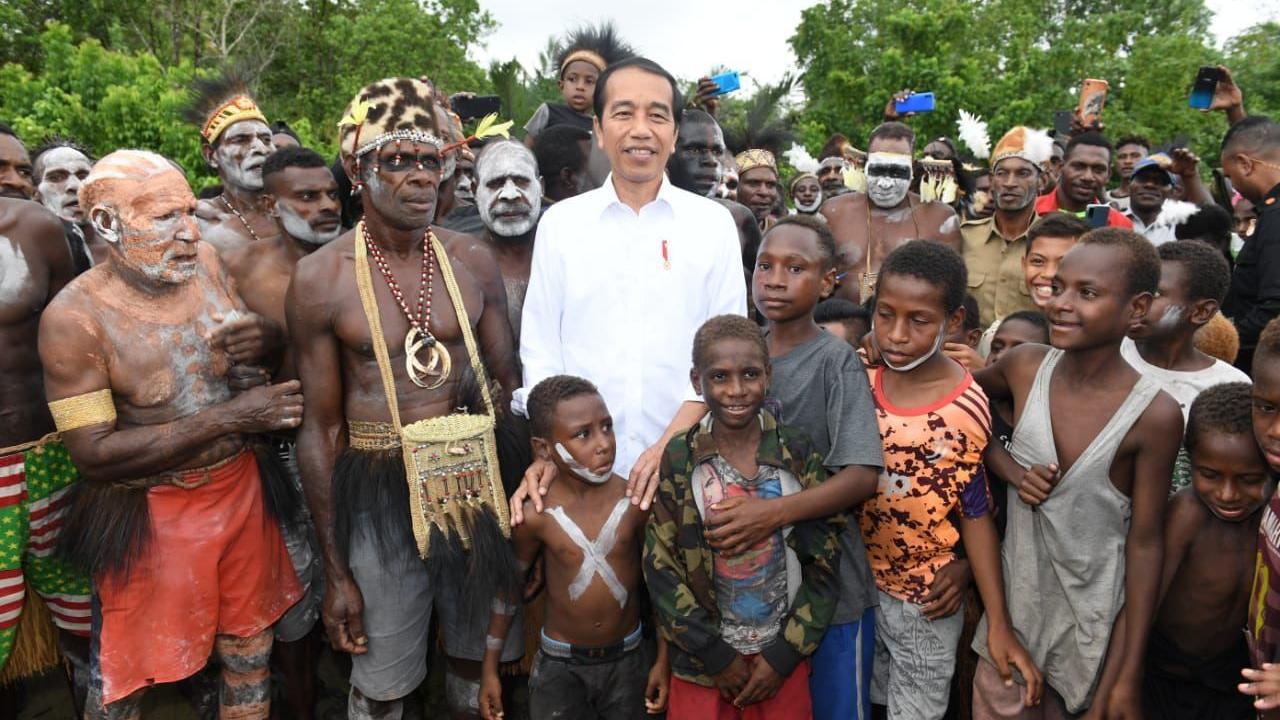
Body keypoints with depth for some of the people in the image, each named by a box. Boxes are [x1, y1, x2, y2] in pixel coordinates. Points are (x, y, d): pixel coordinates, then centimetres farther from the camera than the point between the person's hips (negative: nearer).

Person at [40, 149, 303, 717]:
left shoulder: (205, 262, -3)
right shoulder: (75, 315, -17)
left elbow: (267, 346, 10)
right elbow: (93, 452, -20)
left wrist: (258, 347, -15)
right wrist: (228, 418, -24)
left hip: (242, 490, 5)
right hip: (150, 517, -4)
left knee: (251, 655, 18)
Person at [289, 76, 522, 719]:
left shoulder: (472, 259, 0)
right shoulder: (320, 277, -8)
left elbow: (508, 383, 7)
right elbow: (320, 427, -4)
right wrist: (336, 573, -3)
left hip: (479, 480, 3)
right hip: (382, 492, -2)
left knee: (476, 665, 19)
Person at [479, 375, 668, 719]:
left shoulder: (636, 501, -15)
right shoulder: (536, 515, -16)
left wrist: (663, 658, 3)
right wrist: (490, 669, 3)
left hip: (627, 659, 1)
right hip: (559, 664, -1)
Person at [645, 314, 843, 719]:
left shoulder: (800, 455, -6)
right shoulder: (677, 461, -9)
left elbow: (823, 563, -4)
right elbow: (660, 567, -8)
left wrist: (784, 654, -7)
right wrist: (716, 654, -8)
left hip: (782, 655, 1)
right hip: (702, 659, 0)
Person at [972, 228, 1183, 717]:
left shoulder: (1154, 415, -17)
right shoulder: (1024, 366, -10)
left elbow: (1144, 543, -11)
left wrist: (1130, 677, -6)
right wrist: (1009, 469, -11)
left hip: (1096, 620, -2)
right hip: (1014, 599, 3)